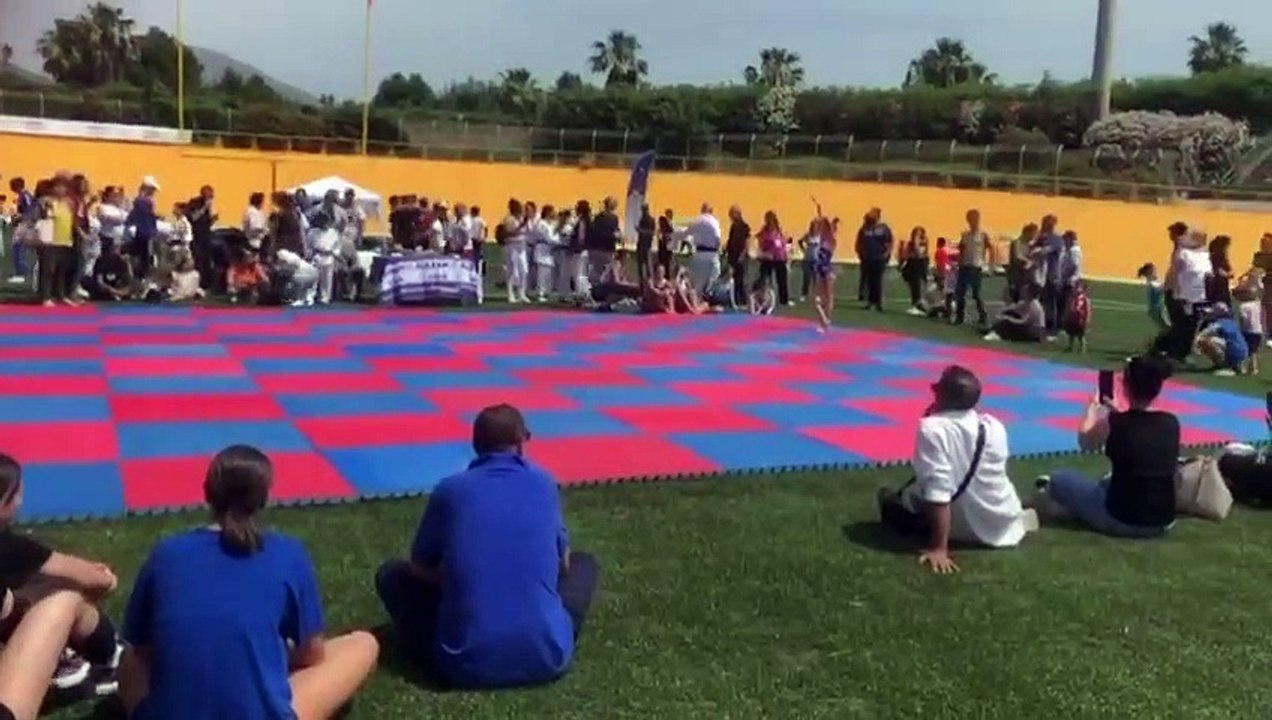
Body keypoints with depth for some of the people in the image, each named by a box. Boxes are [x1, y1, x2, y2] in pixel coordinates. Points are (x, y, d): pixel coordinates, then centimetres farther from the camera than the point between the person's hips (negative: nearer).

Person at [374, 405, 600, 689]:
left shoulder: (451, 489, 4)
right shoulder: (543, 484, 8)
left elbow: (420, 568, 16)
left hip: (467, 661, -1)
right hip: (547, 656, 1)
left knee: (391, 574, 21)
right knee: (583, 564, 29)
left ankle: (449, 653, 9)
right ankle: (553, 639, 11)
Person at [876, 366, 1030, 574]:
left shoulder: (932, 428, -25)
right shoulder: (994, 426, -8)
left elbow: (937, 492, -30)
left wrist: (939, 548, -27)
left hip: (963, 529, -7)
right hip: (1003, 523, 7)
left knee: (889, 499, 16)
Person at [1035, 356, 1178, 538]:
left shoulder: (1112, 423, -16)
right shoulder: (1171, 423, -3)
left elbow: (1085, 442, 6)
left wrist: (1094, 405, 19)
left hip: (1122, 521, -5)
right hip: (1163, 522, 5)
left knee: (1059, 480, 13)